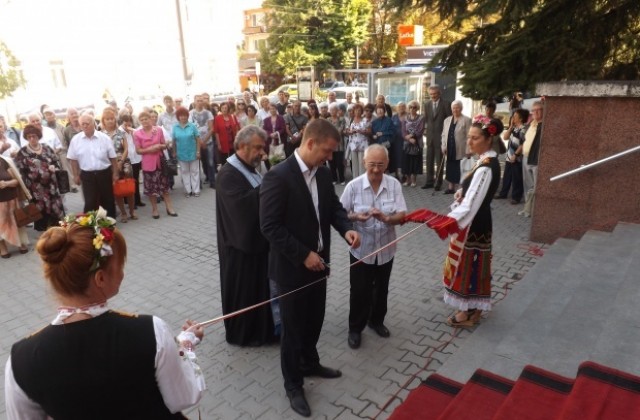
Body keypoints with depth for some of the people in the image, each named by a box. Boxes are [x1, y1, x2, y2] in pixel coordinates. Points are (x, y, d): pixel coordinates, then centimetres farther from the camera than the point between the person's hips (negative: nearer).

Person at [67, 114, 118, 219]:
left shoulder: (104, 138, -5)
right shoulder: (76, 140, -2)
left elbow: (112, 157, 1)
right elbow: (73, 159, 6)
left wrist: (115, 173, 2)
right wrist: (76, 175, 5)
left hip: (104, 173, 0)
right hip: (87, 175, 0)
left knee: (108, 200, 13)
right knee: (90, 202, 1)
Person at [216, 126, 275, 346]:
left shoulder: (251, 168, 9)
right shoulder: (228, 174, -19)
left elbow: (258, 199, 9)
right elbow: (242, 203, -34)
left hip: (257, 238, 9)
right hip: (241, 243, -9)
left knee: (259, 285, 19)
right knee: (242, 289, 7)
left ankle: (259, 327, 36)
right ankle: (241, 333, 25)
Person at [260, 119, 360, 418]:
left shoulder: (322, 173, 1)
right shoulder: (278, 176, -22)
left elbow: (333, 206, 11)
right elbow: (270, 226, -23)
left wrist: (346, 228, -10)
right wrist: (303, 255, -23)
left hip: (318, 261, 7)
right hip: (292, 267, -7)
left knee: (314, 320, 23)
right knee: (293, 326, 10)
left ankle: (310, 363, 48)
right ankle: (293, 384, 30)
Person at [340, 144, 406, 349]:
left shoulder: (394, 185, -9)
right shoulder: (353, 186, -14)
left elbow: (402, 216, -10)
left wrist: (387, 219, -31)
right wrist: (356, 217, -28)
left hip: (386, 249, 3)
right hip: (361, 250, -2)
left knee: (381, 289, 20)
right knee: (359, 291, 8)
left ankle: (376, 321, 44)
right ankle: (355, 328, 29)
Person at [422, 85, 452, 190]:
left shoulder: (446, 104, -5)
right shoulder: (427, 104, 9)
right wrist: (427, 129, 6)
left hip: (441, 136, -4)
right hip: (430, 135, 4)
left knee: (439, 161, 2)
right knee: (429, 160, 8)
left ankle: (438, 182, 9)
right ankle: (430, 181, 16)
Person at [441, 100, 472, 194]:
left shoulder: (466, 120, -4)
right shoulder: (447, 120, 13)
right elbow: (444, 134, 14)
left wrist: (468, 150, -13)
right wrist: (444, 147, 4)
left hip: (460, 151, -5)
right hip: (450, 150, 5)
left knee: (459, 170, -2)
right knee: (450, 169, 10)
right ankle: (451, 187, 19)